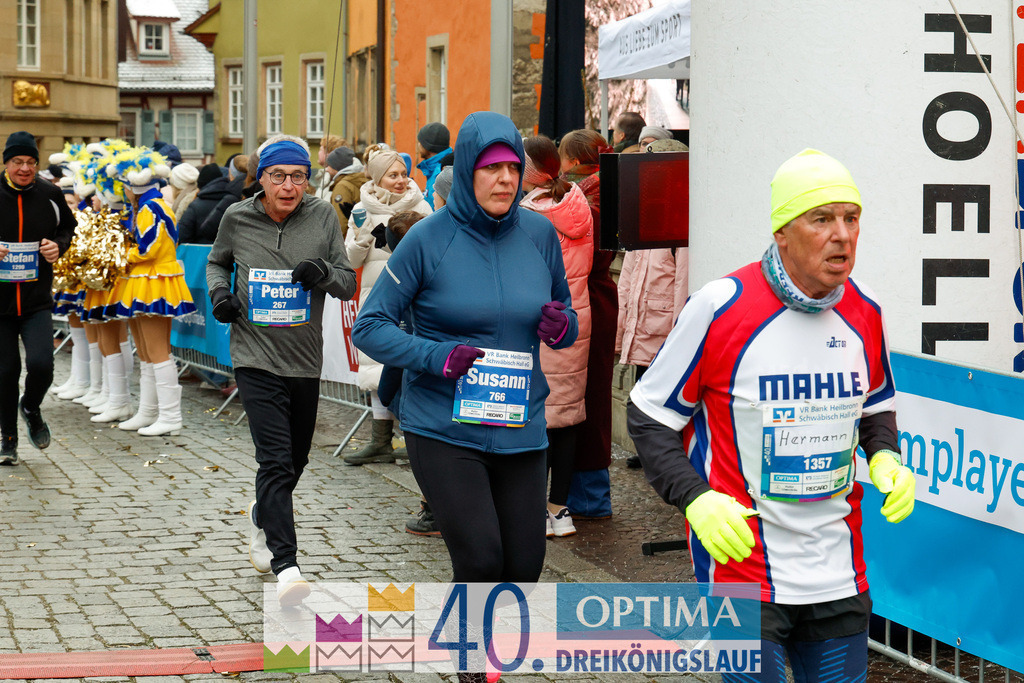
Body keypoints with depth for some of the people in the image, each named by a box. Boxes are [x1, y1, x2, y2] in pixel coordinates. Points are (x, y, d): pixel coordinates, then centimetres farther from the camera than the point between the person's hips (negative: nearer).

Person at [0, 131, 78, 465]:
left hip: (37, 301, 1)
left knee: (41, 364, -16)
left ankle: (31, 408, 19)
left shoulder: (50, 195, 0)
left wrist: (58, 246, -4)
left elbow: (68, 227, 17)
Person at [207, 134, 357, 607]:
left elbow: (349, 284, 1)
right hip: (256, 358, -3)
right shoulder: (237, 218, -2)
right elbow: (217, 261, 19)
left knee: (295, 461, 18)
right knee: (276, 461, -17)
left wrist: (324, 273, -20)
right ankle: (285, 565, -20)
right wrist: (219, 291, -2)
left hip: (305, 361, 3)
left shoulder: (322, 217, -2)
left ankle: (262, 518, 48)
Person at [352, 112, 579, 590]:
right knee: (481, 562, -16)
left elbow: (568, 321, 17)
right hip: (444, 431, -4)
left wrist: (562, 327, -8)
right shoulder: (428, 239, -7)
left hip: (521, 433, 4)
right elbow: (369, 327, -5)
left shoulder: (539, 234, 4)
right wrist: (437, 357, -19)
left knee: (523, 571, 5)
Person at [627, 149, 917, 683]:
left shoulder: (865, 311, 3)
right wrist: (696, 499, -18)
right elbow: (649, 416, -5)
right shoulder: (720, 308, -13)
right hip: (742, 565, -5)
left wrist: (884, 458, 0)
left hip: (839, 573, 5)